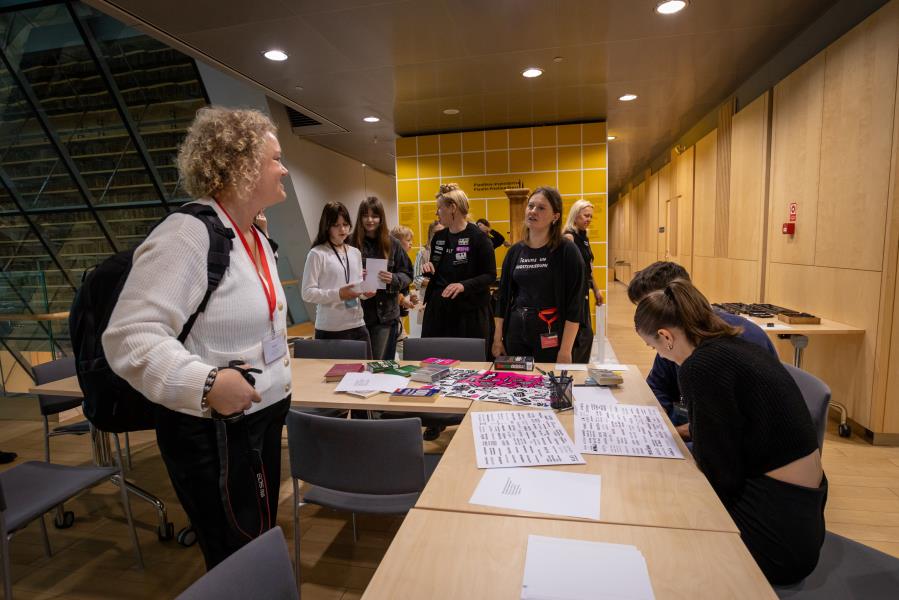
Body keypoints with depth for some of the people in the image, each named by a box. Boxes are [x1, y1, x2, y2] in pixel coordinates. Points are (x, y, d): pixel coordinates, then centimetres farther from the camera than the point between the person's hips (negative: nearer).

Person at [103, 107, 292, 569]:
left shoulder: (257, 236, 9)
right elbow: (129, 336, -25)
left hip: (264, 417, 9)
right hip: (212, 431, -8)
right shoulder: (187, 233, -20)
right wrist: (204, 382, -37)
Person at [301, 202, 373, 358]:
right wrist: (338, 294, -23)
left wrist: (366, 292, -4)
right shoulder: (317, 254, -7)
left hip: (358, 326, 6)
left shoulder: (355, 253, 12)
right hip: (330, 330, -5)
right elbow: (307, 293, -11)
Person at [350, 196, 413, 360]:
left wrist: (393, 279, -15)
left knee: (383, 363, 6)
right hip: (358, 312, 0)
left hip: (385, 313, 1)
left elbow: (407, 275, 4)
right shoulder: (351, 243, -3)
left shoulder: (392, 244, 2)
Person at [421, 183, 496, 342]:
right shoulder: (438, 237, 10)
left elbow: (490, 275, -9)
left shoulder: (478, 237, -8)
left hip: (469, 311, -5)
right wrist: (428, 268, -1)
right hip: (438, 308, 6)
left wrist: (464, 285, -23)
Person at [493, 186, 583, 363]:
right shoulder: (515, 251, 7)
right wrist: (497, 338, 8)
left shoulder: (566, 251, -8)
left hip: (551, 335, -4)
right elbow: (504, 297, 11)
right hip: (515, 333, 5)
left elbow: (574, 303, -11)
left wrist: (566, 349, -15)